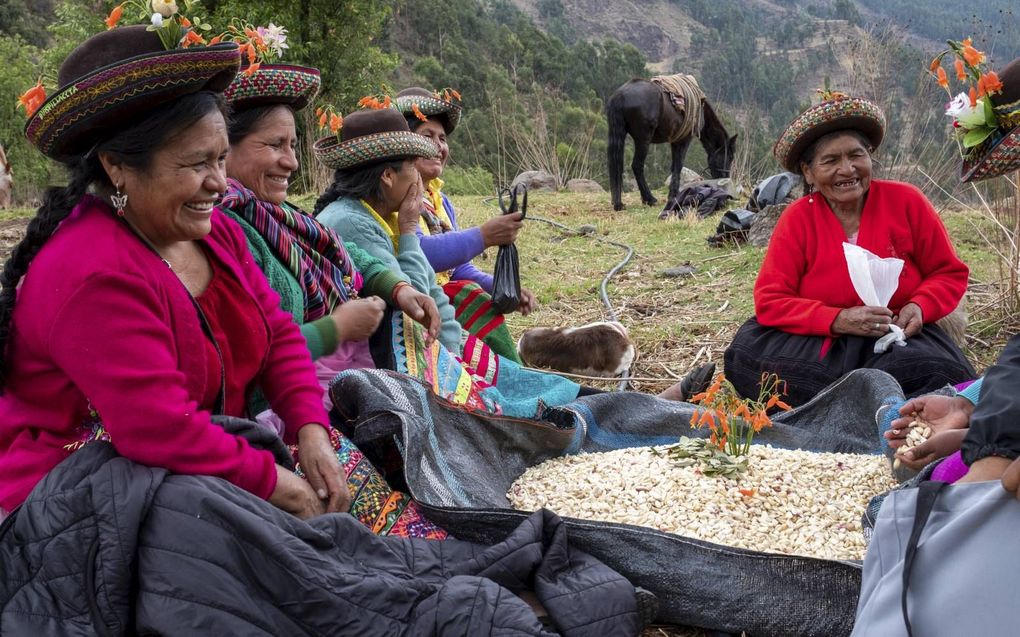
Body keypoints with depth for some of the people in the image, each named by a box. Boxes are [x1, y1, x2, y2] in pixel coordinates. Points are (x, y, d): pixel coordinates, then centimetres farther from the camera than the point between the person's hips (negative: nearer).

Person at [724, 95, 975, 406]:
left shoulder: (906, 201, -3)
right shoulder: (797, 219, -4)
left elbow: (950, 273, 6)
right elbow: (770, 301, -9)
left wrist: (920, 307, -16)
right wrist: (837, 320, -24)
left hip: (900, 336, 0)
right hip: (818, 342, 1)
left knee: (938, 377, -33)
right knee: (747, 350, -27)